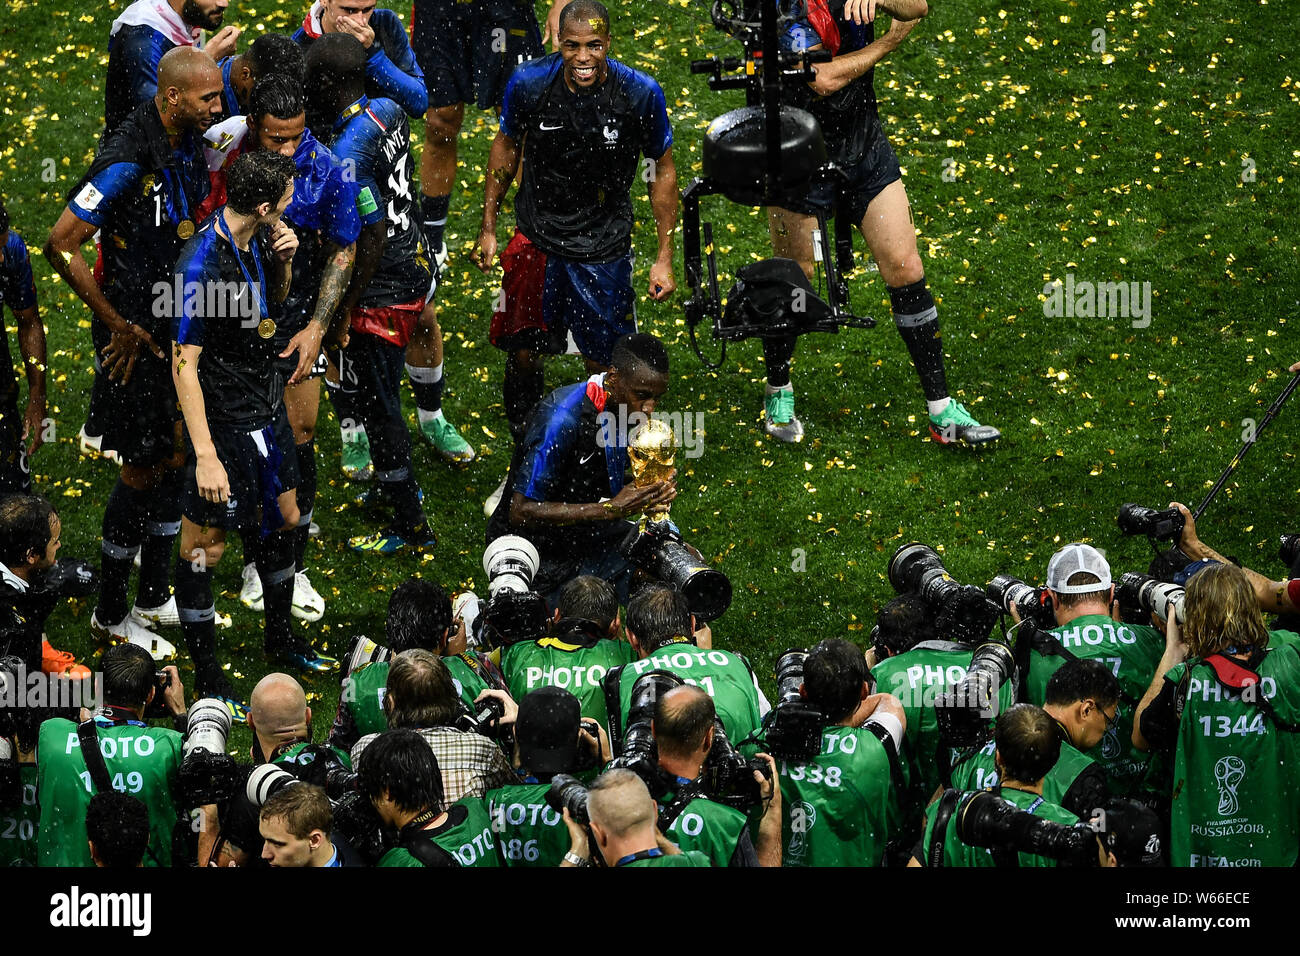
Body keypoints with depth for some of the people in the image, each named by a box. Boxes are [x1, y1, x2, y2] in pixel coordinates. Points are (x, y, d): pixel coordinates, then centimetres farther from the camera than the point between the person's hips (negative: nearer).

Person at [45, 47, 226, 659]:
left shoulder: (190, 145, 1)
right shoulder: (127, 161, -25)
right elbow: (60, 246, -24)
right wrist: (118, 326, -18)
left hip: (178, 327, 8)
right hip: (134, 330, -8)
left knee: (176, 458, 15)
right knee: (145, 468, 0)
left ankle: (155, 596, 30)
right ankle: (111, 615, 13)